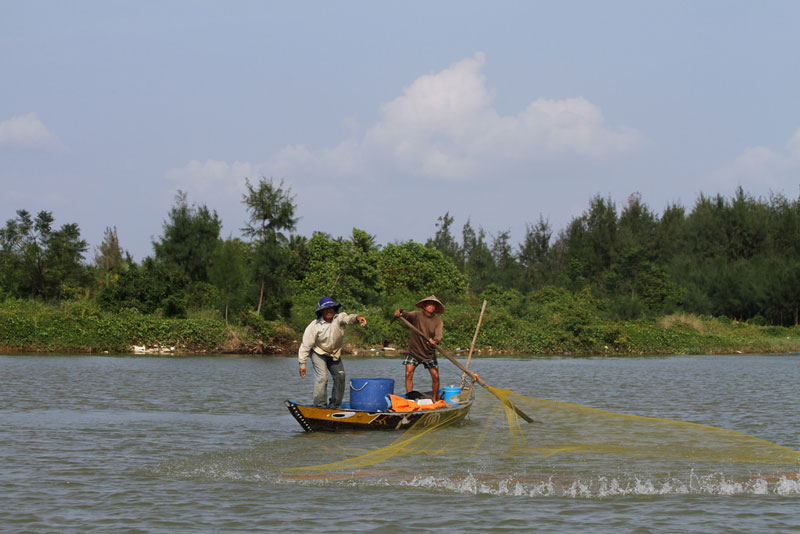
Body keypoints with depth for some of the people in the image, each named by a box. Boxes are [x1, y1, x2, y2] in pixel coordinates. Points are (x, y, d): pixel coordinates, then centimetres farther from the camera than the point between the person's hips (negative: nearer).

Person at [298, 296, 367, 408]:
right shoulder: (314, 326, -22)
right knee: (322, 377, -18)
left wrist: (357, 318, -65)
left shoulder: (339, 318, -16)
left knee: (340, 377, 3)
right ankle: (320, 405, -12)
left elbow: (348, 319, -40)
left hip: (335, 354, 4)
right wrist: (302, 364, -18)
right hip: (319, 353, -4)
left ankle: (334, 405, 17)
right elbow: (305, 345, -18)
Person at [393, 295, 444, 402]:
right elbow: (408, 315, -28)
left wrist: (435, 340, -40)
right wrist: (400, 313, -52)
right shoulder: (417, 315, -8)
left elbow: (438, 335, -16)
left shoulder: (437, 320, -3)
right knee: (408, 374, -13)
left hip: (429, 352, 2)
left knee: (435, 376, -1)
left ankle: (435, 399, 17)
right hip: (414, 351, -2)